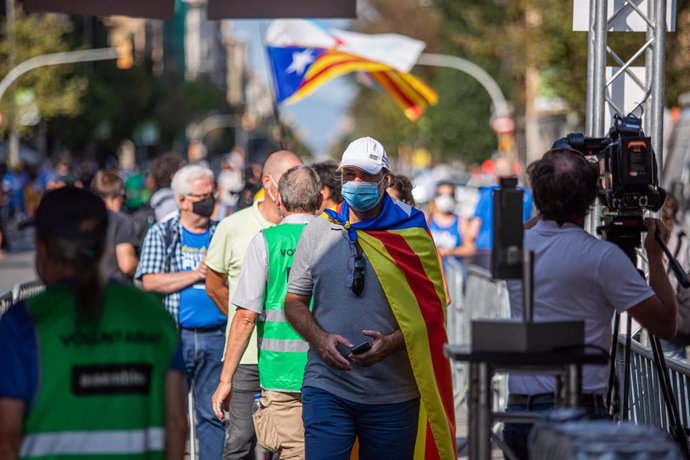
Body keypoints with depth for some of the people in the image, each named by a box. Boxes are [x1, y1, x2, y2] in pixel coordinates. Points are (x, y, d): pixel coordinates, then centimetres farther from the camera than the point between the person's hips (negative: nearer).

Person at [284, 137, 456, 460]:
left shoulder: (411, 235, 3)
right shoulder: (317, 233, 9)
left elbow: (432, 310, 2)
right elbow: (294, 302, 12)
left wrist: (392, 343, -15)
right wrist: (320, 338, -8)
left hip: (394, 394, 0)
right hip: (327, 386, 0)